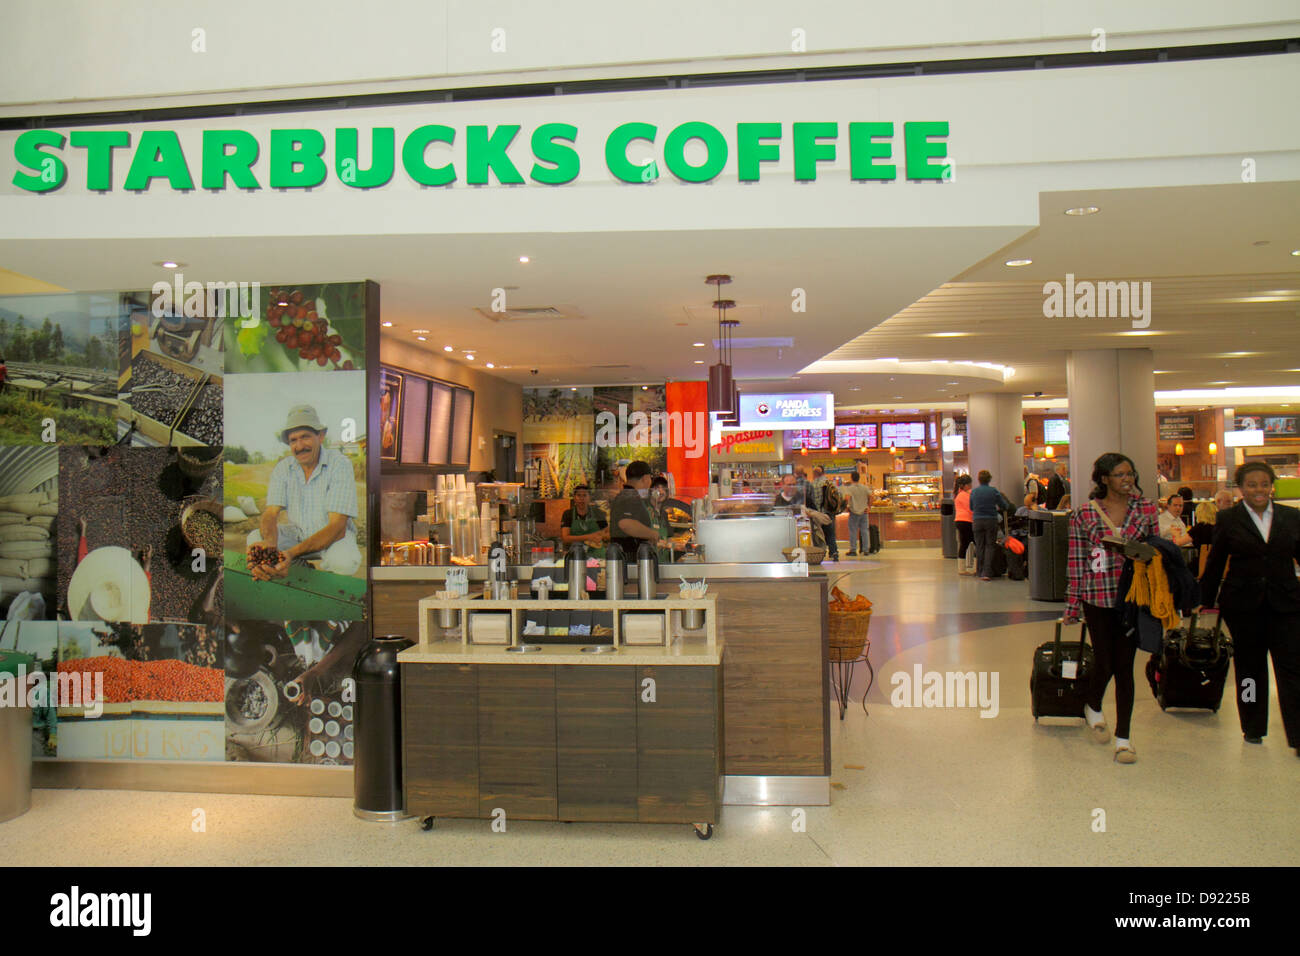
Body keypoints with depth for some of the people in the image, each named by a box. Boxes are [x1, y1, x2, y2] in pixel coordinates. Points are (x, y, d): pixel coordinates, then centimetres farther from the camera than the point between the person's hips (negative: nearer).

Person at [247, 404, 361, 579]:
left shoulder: (339, 464, -20)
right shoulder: (283, 468, -5)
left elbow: (337, 526, -27)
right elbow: (270, 513, -13)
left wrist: (292, 552, -41)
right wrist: (270, 543, -40)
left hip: (333, 536, -4)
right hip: (298, 533, 4)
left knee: (344, 561, -36)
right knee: (255, 537, -19)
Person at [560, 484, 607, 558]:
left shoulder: (597, 514, 7)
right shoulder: (568, 515, 5)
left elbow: (609, 534, 17)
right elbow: (565, 538, -6)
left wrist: (601, 536, -7)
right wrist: (587, 537, -15)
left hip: (597, 555, 1)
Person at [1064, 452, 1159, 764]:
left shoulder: (1147, 508, 4)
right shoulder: (1084, 514, -3)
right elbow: (1076, 562, -1)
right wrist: (1073, 606, 0)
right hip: (1098, 596, -2)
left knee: (1125, 665, 5)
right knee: (1105, 663, 0)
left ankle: (1123, 736, 16)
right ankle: (1093, 707, 33)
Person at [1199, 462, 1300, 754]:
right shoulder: (1227, 519, 0)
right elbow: (1215, 564, 4)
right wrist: (1204, 599, 6)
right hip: (1243, 604, -1)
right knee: (1250, 667, 10)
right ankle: (1253, 728, 25)